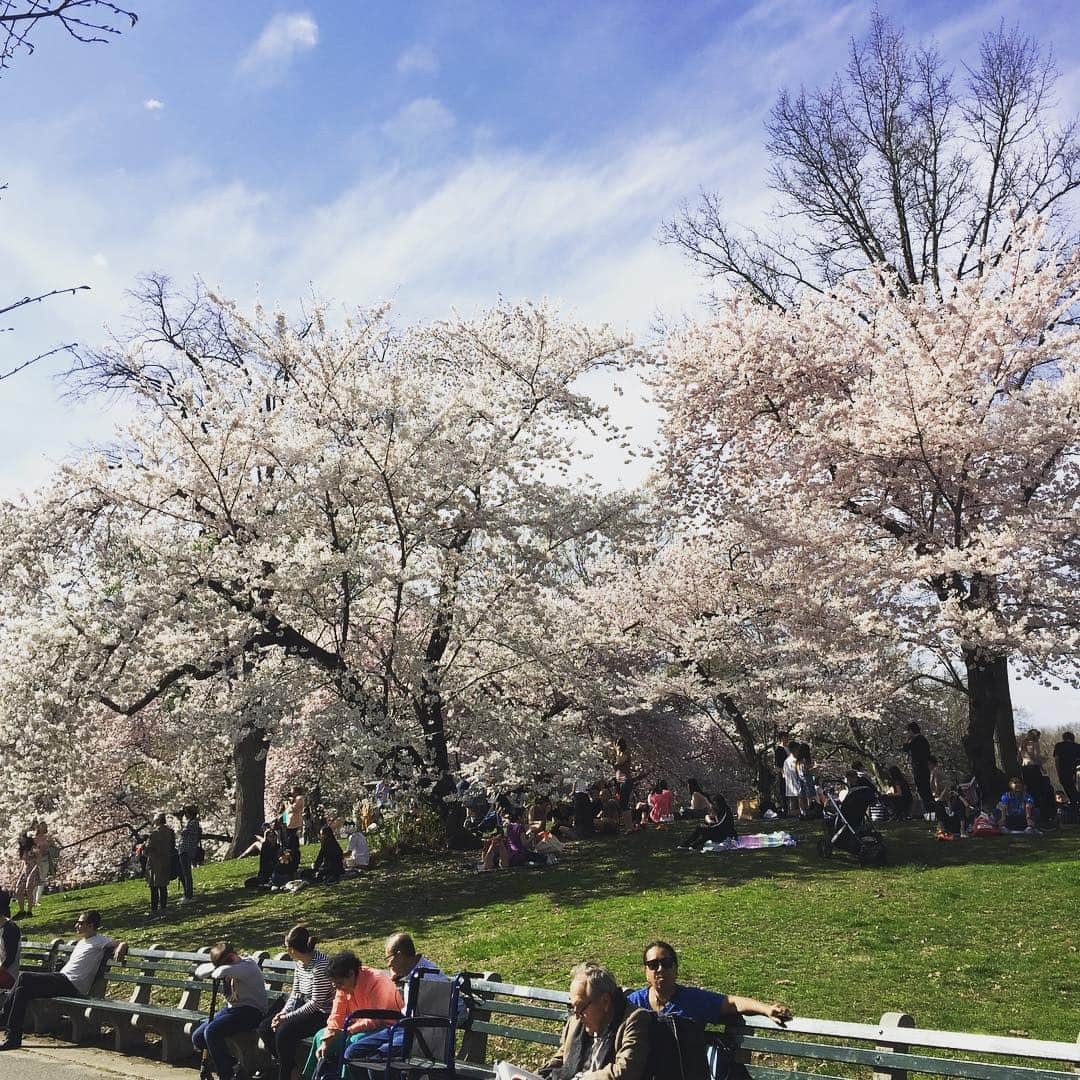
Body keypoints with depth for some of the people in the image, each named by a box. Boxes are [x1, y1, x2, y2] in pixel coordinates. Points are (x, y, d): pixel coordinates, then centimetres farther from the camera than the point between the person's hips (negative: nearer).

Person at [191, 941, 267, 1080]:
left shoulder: (248, 965, -18)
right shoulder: (232, 967, 9)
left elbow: (224, 971, -37)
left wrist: (215, 972, -15)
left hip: (251, 1011, -10)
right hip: (231, 1008, 10)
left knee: (211, 1031, -27)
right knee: (197, 1038, -1)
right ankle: (231, 1063, 13)